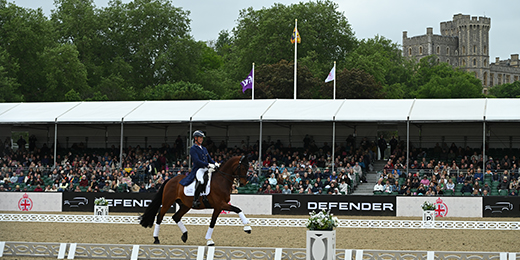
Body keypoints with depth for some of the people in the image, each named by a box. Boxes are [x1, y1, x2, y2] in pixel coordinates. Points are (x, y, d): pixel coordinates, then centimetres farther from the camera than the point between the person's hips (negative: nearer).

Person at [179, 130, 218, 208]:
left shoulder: (204, 149, 23)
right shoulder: (193, 149, -2)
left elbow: (209, 159, 23)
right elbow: (197, 161, -14)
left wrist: (215, 163, 1)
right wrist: (208, 165, -22)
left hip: (205, 169, 9)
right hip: (198, 169, -8)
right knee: (200, 180, -37)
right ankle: (195, 200, -32)